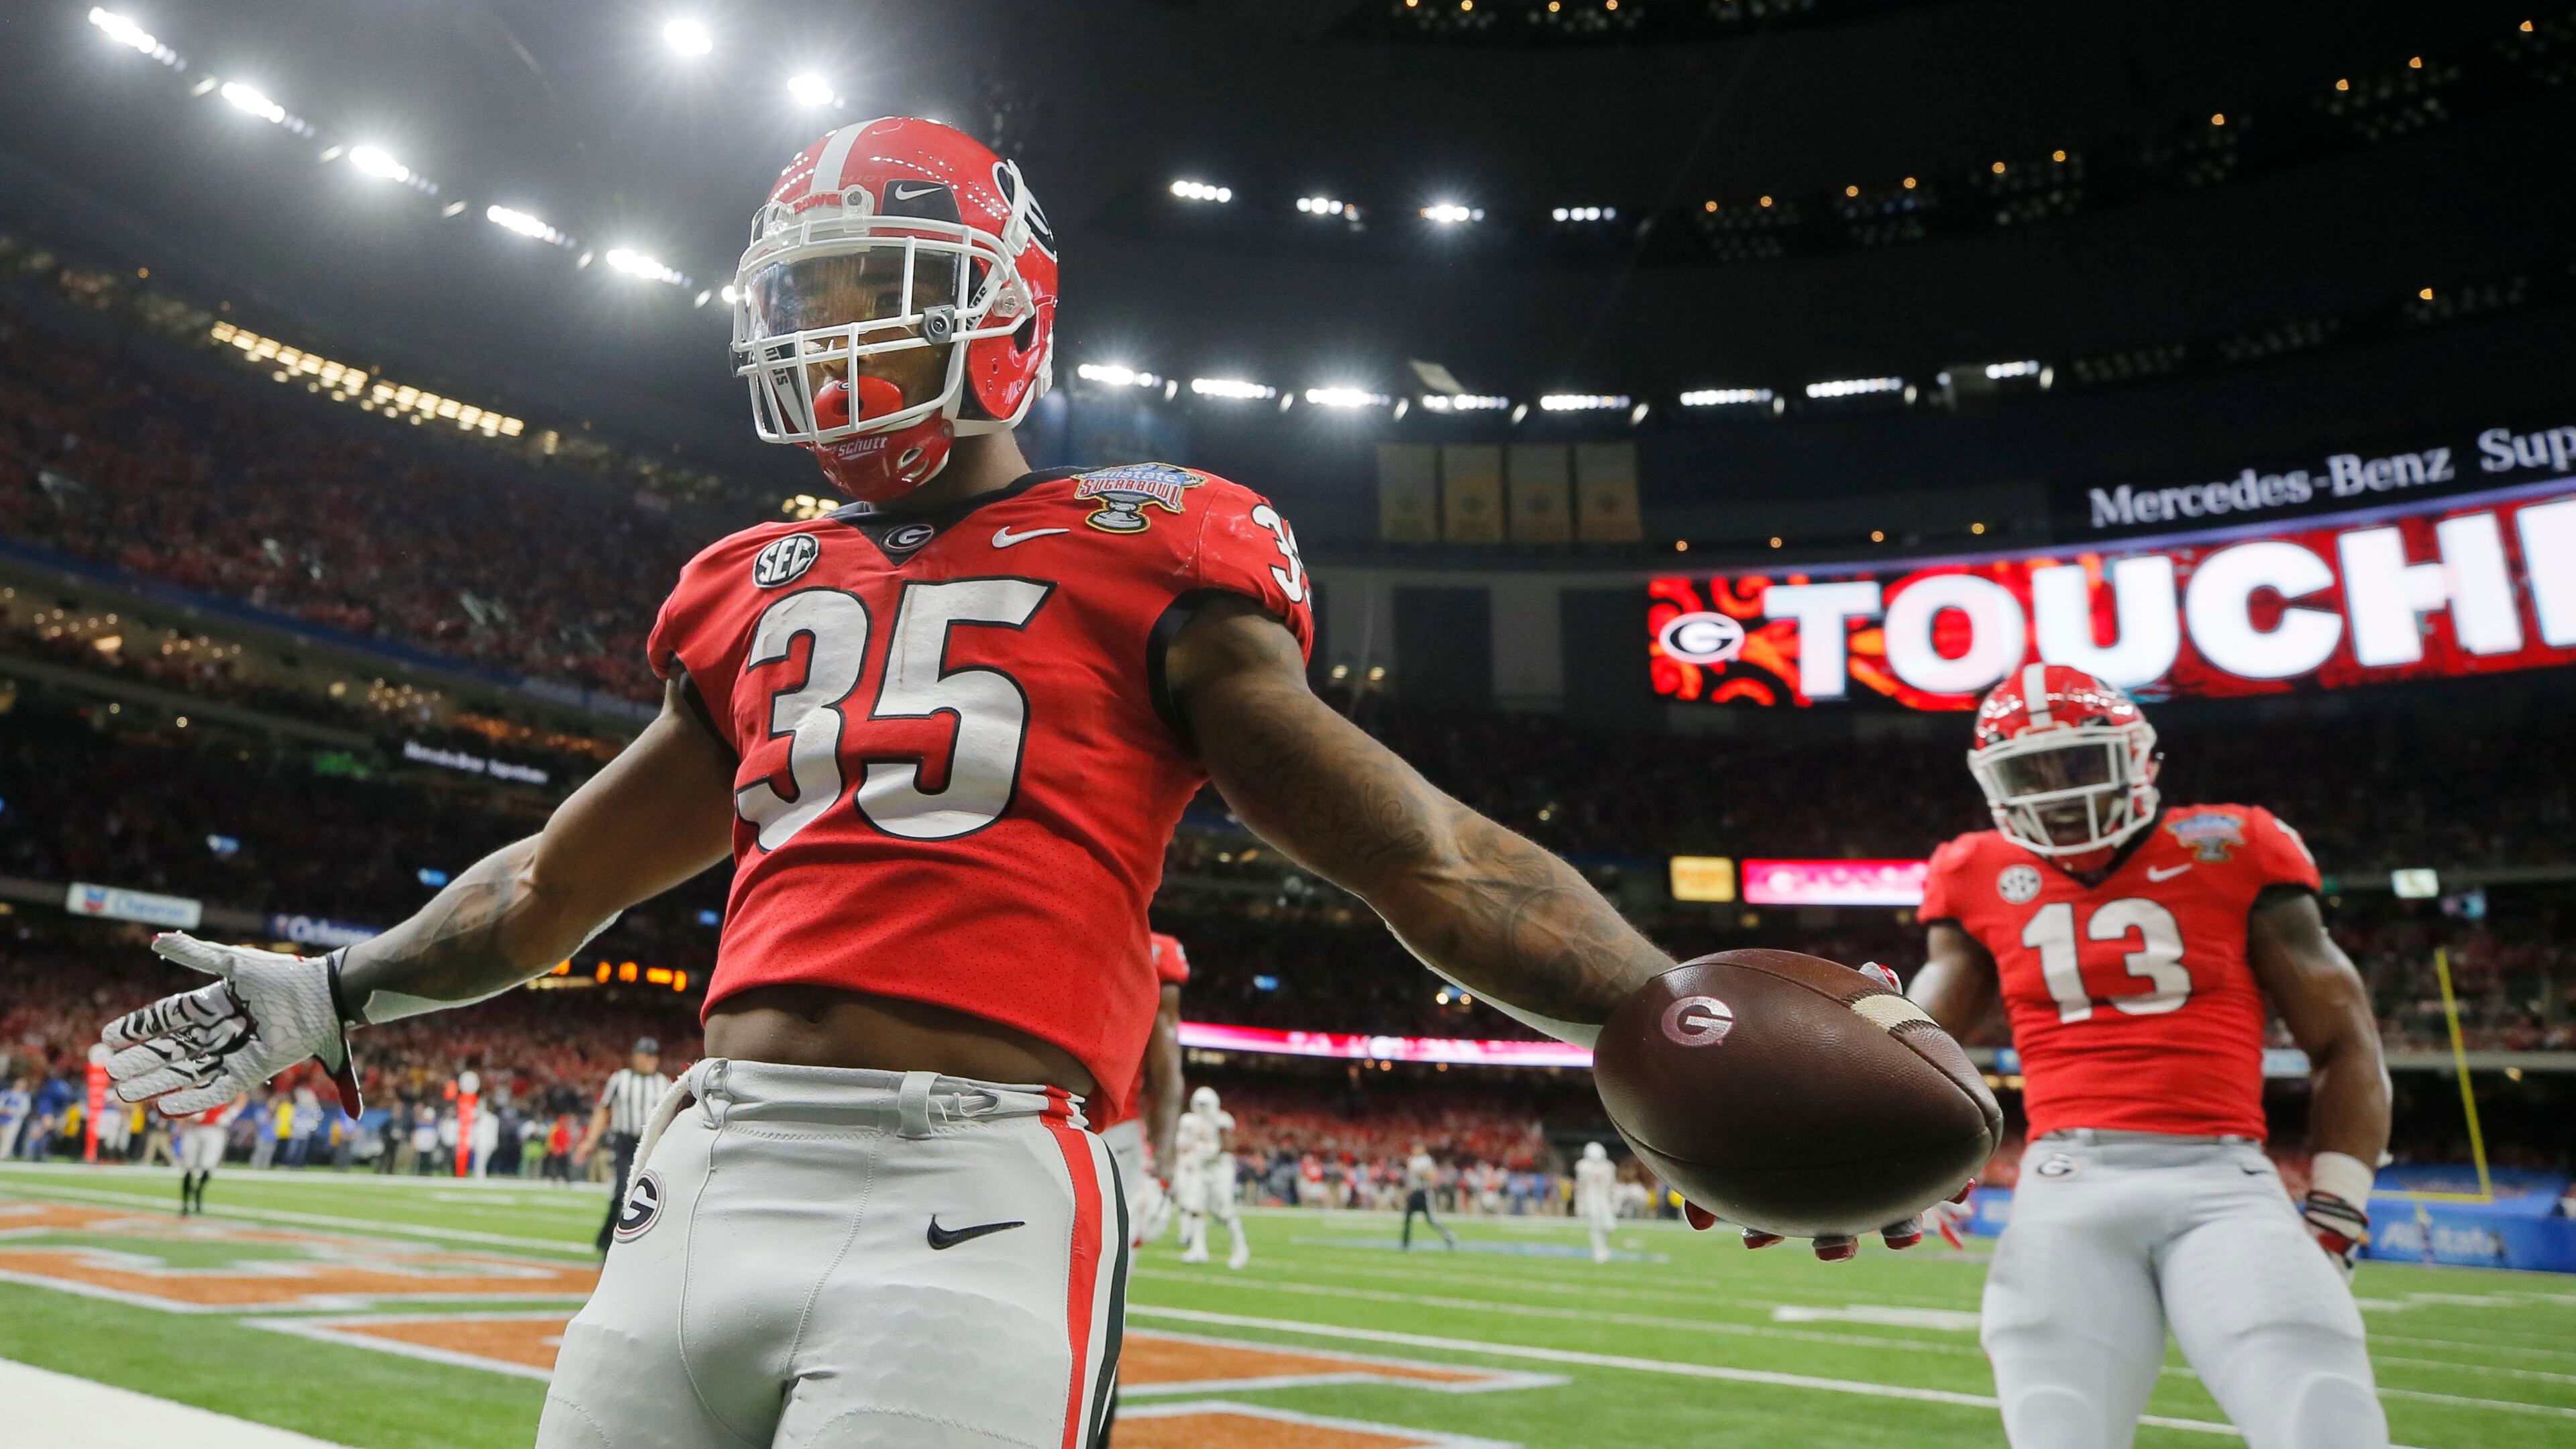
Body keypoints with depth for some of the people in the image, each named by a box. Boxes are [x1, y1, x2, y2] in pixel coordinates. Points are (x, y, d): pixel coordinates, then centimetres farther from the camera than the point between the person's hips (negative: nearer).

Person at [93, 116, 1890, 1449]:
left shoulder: (1136, 558, 2)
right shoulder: (757, 590, 19)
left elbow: (1415, 850, 0)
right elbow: (570, 874, 31)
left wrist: (1674, 1011, -7)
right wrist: (336, 998, 35)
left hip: (970, 1192, -6)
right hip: (713, 1170, 6)